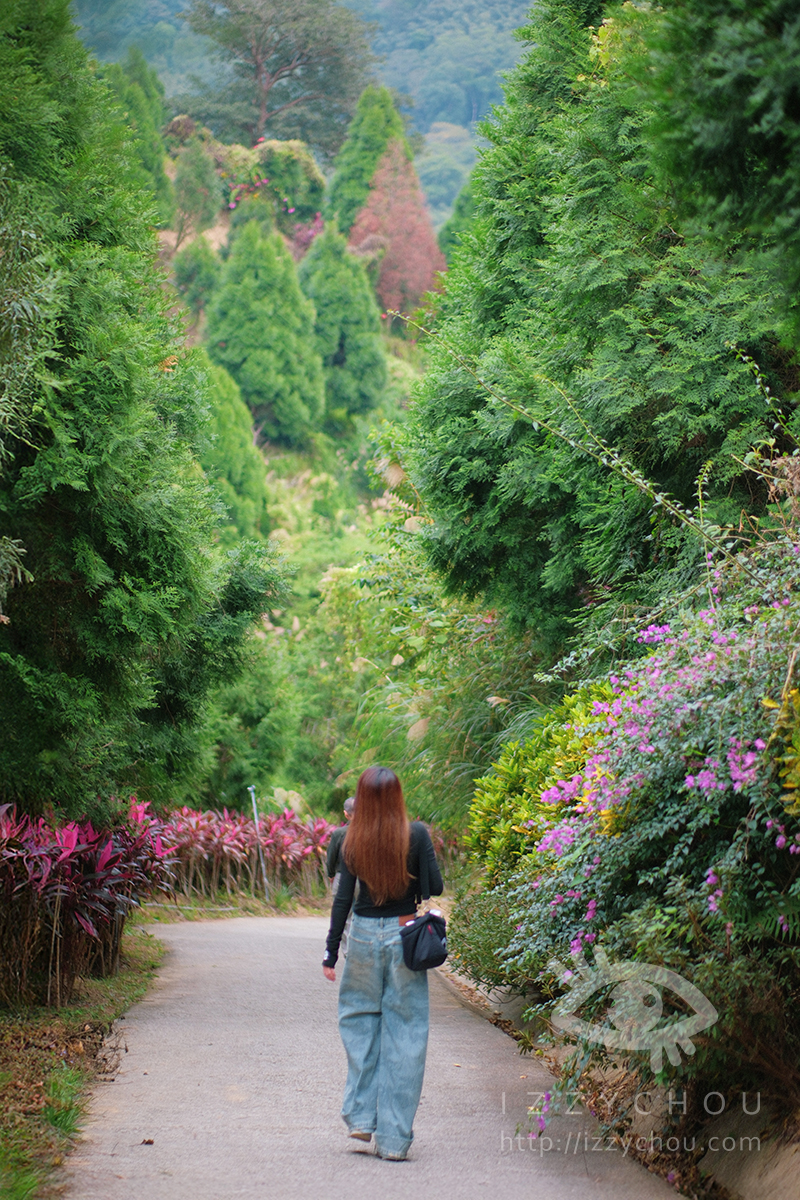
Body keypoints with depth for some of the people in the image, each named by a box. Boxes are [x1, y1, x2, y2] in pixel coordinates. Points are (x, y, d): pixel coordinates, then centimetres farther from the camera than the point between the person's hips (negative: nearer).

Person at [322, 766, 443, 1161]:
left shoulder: (353, 840, -3)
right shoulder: (416, 833, -7)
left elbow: (343, 899, -2)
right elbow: (435, 887, -4)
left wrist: (330, 952, 4)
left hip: (364, 935, 1)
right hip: (404, 933, -1)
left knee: (359, 1020, 18)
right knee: (404, 1032, 4)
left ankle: (362, 1117, 13)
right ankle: (394, 1138, 4)